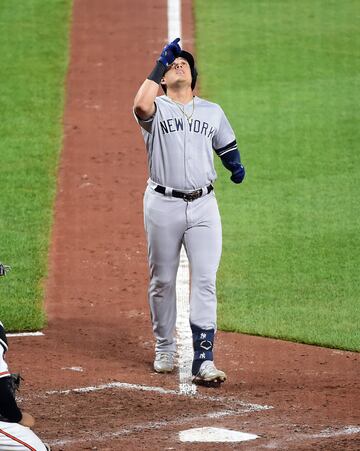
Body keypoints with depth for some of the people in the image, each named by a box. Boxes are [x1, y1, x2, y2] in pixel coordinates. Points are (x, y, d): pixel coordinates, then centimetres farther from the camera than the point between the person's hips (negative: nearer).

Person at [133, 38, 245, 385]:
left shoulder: (212, 112, 13)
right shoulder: (155, 110, 1)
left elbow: (226, 147, 26)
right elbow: (141, 105, -23)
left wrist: (236, 167, 11)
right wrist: (160, 63, -18)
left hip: (203, 204, 2)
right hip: (163, 204, -2)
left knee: (205, 281, -8)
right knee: (162, 280, 8)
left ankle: (203, 361, -12)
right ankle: (164, 348, 26)